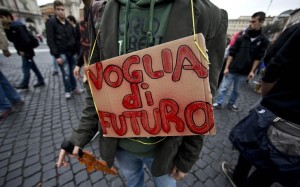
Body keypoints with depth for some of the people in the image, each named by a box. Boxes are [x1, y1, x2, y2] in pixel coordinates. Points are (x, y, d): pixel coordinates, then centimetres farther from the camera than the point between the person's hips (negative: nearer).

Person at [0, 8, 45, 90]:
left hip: (26, 51, -10)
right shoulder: (11, 27, 10)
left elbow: (26, 40, -23)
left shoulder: (18, 26, -18)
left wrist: (22, 50, -14)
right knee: (33, 66, 12)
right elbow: (12, 40, 13)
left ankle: (24, 84, 14)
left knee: (25, 68, 1)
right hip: (24, 51, 10)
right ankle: (41, 81, 21)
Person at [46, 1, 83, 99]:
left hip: (71, 52, 4)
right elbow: (50, 40, -8)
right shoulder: (51, 22, -1)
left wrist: (78, 51, 6)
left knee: (72, 71, 9)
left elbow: (74, 38, 14)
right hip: (61, 53, -4)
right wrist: (56, 55, -15)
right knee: (66, 73, -5)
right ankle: (67, 91, 11)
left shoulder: (69, 23, 13)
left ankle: (74, 88, 24)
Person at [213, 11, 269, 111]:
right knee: (223, 88, 1)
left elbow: (258, 58, 5)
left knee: (236, 90, 14)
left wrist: (252, 71, -2)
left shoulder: (263, 41, 3)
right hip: (232, 69, -1)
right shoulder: (241, 38, 1)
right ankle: (218, 103, 14)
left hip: (244, 72, 1)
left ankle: (231, 103, 31)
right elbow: (231, 53, -1)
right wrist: (226, 67, -7)